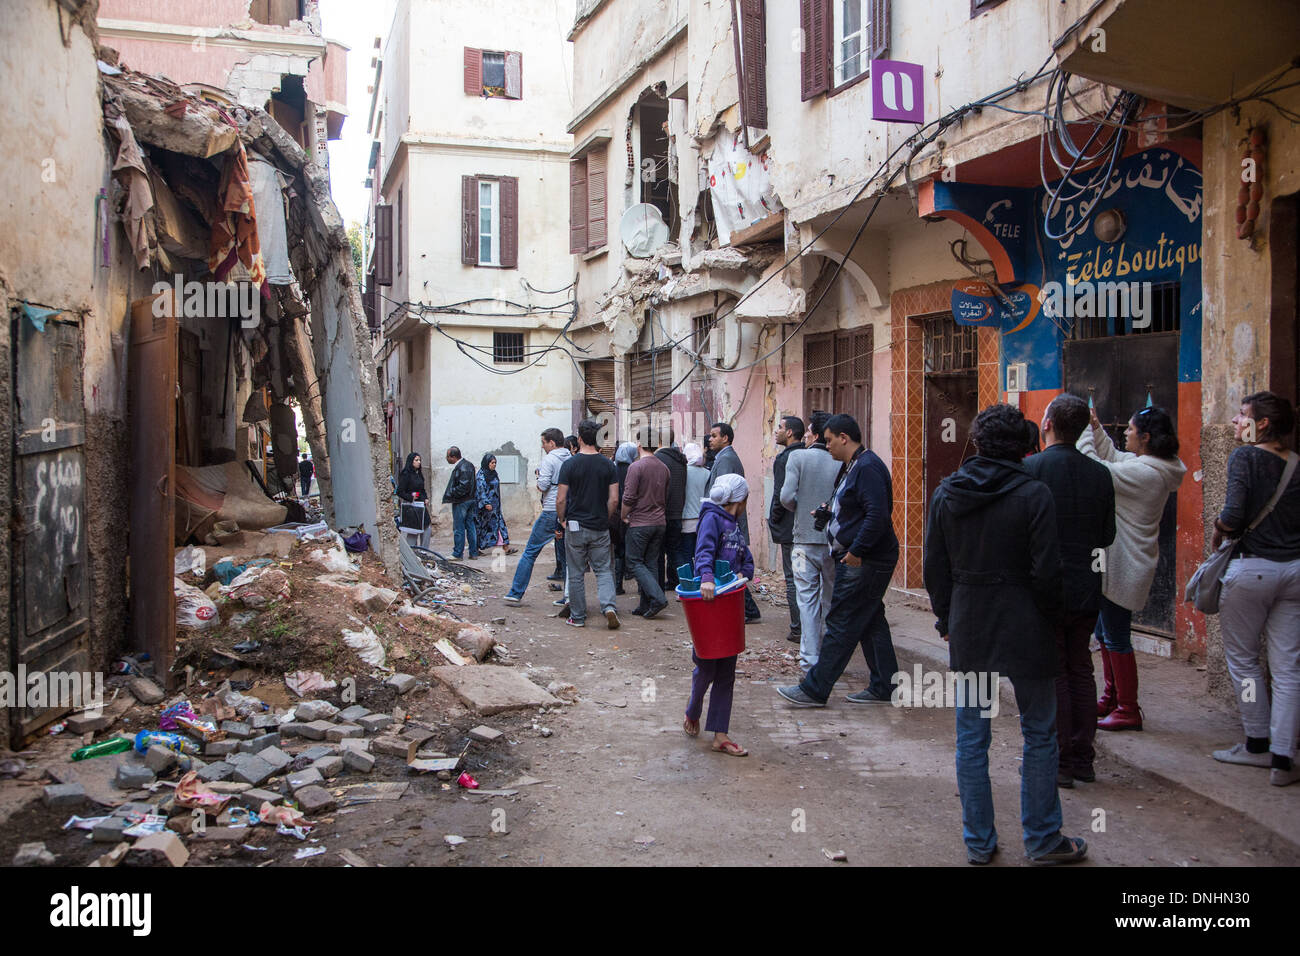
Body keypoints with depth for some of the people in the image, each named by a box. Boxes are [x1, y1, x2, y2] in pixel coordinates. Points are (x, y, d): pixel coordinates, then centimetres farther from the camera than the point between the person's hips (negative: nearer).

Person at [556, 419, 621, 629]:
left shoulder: (569, 464, -8)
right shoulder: (608, 464, -1)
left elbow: (561, 499, -8)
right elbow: (614, 499, -2)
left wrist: (562, 521, 6)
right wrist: (606, 519, 13)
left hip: (575, 526, -2)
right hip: (600, 528, 2)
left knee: (576, 574, 8)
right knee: (604, 569, 10)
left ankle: (578, 617, 14)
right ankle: (609, 607, -11)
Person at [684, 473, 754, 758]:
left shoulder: (734, 524, 19)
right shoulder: (712, 518, -7)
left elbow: (747, 560, 17)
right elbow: (704, 551, -22)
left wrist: (743, 575, -2)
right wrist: (707, 577, -38)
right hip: (709, 600, -8)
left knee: (726, 671, 6)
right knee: (707, 666, 1)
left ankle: (719, 736, 10)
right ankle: (693, 712, 30)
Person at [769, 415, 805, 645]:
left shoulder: (785, 459, -14)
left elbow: (781, 494, -17)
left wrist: (773, 520, -4)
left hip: (790, 528, -7)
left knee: (792, 579, -1)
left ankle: (798, 630, 2)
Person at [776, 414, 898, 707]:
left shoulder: (867, 467, -18)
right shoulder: (852, 466, 16)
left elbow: (877, 515, -27)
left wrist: (857, 550, -25)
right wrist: (829, 512, 15)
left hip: (864, 563, -11)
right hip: (859, 560, 11)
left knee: (841, 625, -5)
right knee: (871, 623, 14)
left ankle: (814, 689, 0)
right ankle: (883, 688, 22)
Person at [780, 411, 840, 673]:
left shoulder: (798, 457, -7)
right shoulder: (841, 462, -3)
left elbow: (787, 496, -14)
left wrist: (802, 510, 7)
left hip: (805, 539, -2)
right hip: (834, 541, 2)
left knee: (807, 600, 3)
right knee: (832, 600, 13)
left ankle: (810, 660, 2)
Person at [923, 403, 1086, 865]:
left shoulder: (945, 493, 1)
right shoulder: (1034, 494, -11)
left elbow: (934, 568, 4)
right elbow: (1047, 572, -12)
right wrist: (1048, 619, 4)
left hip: (967, 630, 4)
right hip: (1024, 630, -3)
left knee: (971, 738, 10)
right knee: (1039, 736, 11)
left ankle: (978, 842, 18)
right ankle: (1042, 840, 20)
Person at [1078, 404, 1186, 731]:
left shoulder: (1145, 473, -24)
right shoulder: (1151, 466, 6)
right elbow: (1112, 457, 18)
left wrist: (1085, 432, -13)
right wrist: (1095, 428, 9)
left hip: (1124, 566, -11)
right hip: (1116, 562, 11)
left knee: (1116, 637, -1)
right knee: (1106, 632, 20)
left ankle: (1128, 710, 9)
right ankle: (1112, 698, 33)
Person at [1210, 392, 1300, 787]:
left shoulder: (1245, 457, -8)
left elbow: (1233, 516, -18)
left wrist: (1217, 532, 1)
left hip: (1251, 568, -5)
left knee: (1243, 658, 12)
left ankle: (1257, 744, 19)